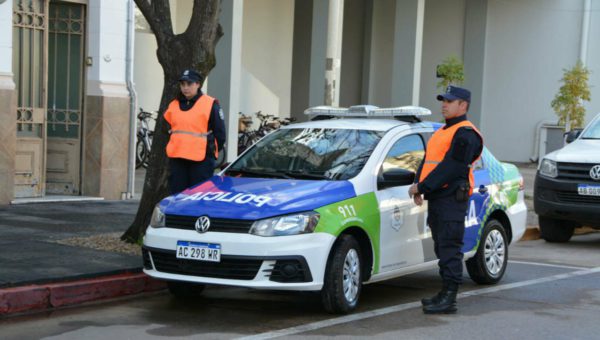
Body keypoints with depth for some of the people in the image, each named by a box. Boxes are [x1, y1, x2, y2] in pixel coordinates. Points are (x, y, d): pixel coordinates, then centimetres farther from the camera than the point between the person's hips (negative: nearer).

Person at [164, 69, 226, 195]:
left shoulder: (210, 104, -1)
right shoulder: (173, 105, 15)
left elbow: (220, 132, 1)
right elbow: (167, 128, 26)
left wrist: (212, 151, 1)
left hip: (201, 160, -5)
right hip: (176, 159, 5)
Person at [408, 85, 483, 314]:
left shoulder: (465, 134, -9)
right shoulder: (441, 132, 23)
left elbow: (451, 167, -19)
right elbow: (427, 162, 20)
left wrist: (422, 187, -18)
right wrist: (418, 187, 3)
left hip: (451, 199, -10)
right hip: (436, 198, 10)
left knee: (450, 248, -9)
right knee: (442, 248, 13)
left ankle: (449, 299, -7)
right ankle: (445, 294, 19)